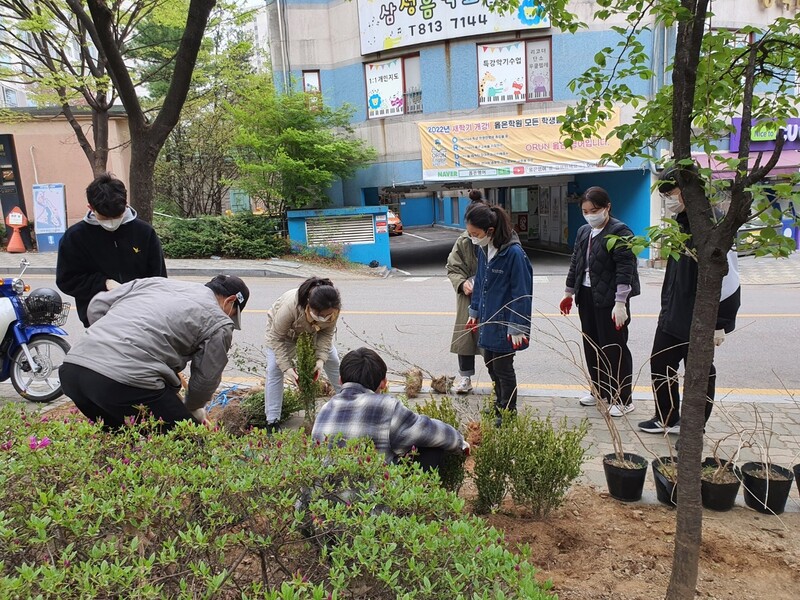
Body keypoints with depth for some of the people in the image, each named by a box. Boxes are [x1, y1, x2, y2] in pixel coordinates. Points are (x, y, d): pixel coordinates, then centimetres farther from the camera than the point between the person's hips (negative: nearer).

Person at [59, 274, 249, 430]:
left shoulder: (155, 281, 23)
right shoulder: (219, 324, 7)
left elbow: (96, 306, 23)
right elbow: (205, 380, 12)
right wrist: (192, 408, 32)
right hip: (125, 383, -7)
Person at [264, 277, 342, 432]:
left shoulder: (332, 310, -37)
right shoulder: (289, 306, -48)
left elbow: (327, 332, -20)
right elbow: (276, 338, -35)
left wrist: (321, 358, -32)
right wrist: (286, 367, -38)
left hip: (312, 332, 3)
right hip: (281, 330, -3)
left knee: (333, 361, 4)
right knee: (275, 368, -15)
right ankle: (272, 421, -7)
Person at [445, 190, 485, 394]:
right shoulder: (463, 241, -2)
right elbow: (452, 268, 4)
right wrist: (462, 283, -14)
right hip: (469, 298, 2)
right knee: (466, 334, 6)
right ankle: (465, 377, 20)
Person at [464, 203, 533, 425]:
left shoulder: (514, 253, -22)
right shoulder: (483, 249, 1)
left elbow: (521, 292, -19)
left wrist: (517, 327, -17)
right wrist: (474, 311, 15)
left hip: (504, 322, -7)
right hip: (487, 319, 7)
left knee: (503, 367, 6)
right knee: (490, 364, 19)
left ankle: (508, 413, 26)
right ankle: (500, 403, 40)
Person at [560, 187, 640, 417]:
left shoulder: (619, 232, -12)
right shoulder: (583, 232, 12)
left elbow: (625, 270, -18)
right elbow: (575, 264, 20)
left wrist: (620, 303, -22)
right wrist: (569, 292, 20)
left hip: (609, 299, -8)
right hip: (587, 296, 8)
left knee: (614, 348, -1)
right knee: (591, 346, 13)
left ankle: (623, 399, 10)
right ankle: (600, 391, 27)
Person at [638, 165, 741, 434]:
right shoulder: (681, 222, 7)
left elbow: (727, 278, -23)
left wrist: (719, 323, -21)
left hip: (699, 318, -9)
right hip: (673, 314, 9)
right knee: (660, 364, 16)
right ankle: (667, 420, 33)